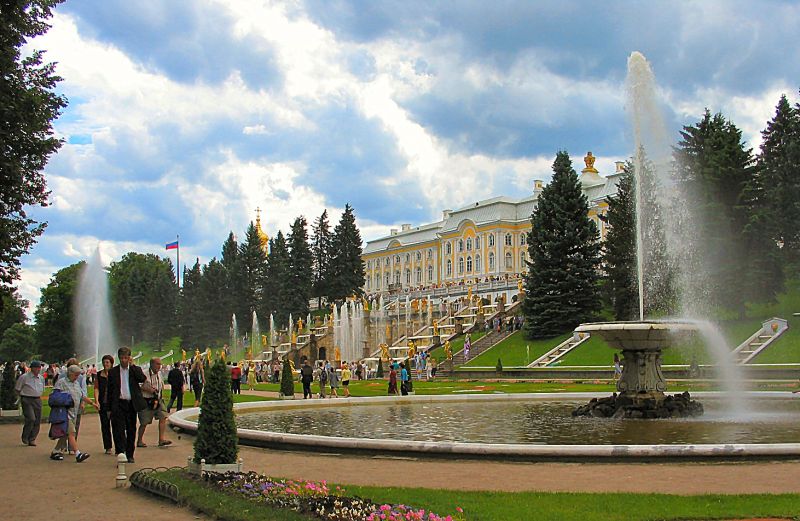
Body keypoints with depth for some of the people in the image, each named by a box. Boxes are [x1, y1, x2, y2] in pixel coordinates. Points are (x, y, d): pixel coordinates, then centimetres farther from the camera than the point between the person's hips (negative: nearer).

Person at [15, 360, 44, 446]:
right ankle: (25, 438, 0)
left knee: (37, 421, 1)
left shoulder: (41, 378, 10)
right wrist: (24, 395, 7)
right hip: (27, 400, -6)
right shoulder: (24, 377, -7)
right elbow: (17, 389, 2)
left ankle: (32, 439, 13)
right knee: (31, 418, -18)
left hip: (37, 400, 6)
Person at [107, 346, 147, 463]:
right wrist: (110, 407, 2)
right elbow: (110, 390, 7)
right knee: (119, 430, -12)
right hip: (119, 404, -1)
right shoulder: (113, 371, 6)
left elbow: (143, 379, -15)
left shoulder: (135, 369, 6)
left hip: (132, 404, 1)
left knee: (131, 430, 9)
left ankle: (130, 455, 19)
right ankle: (121, 453, -16)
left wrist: (132, 365, -12)